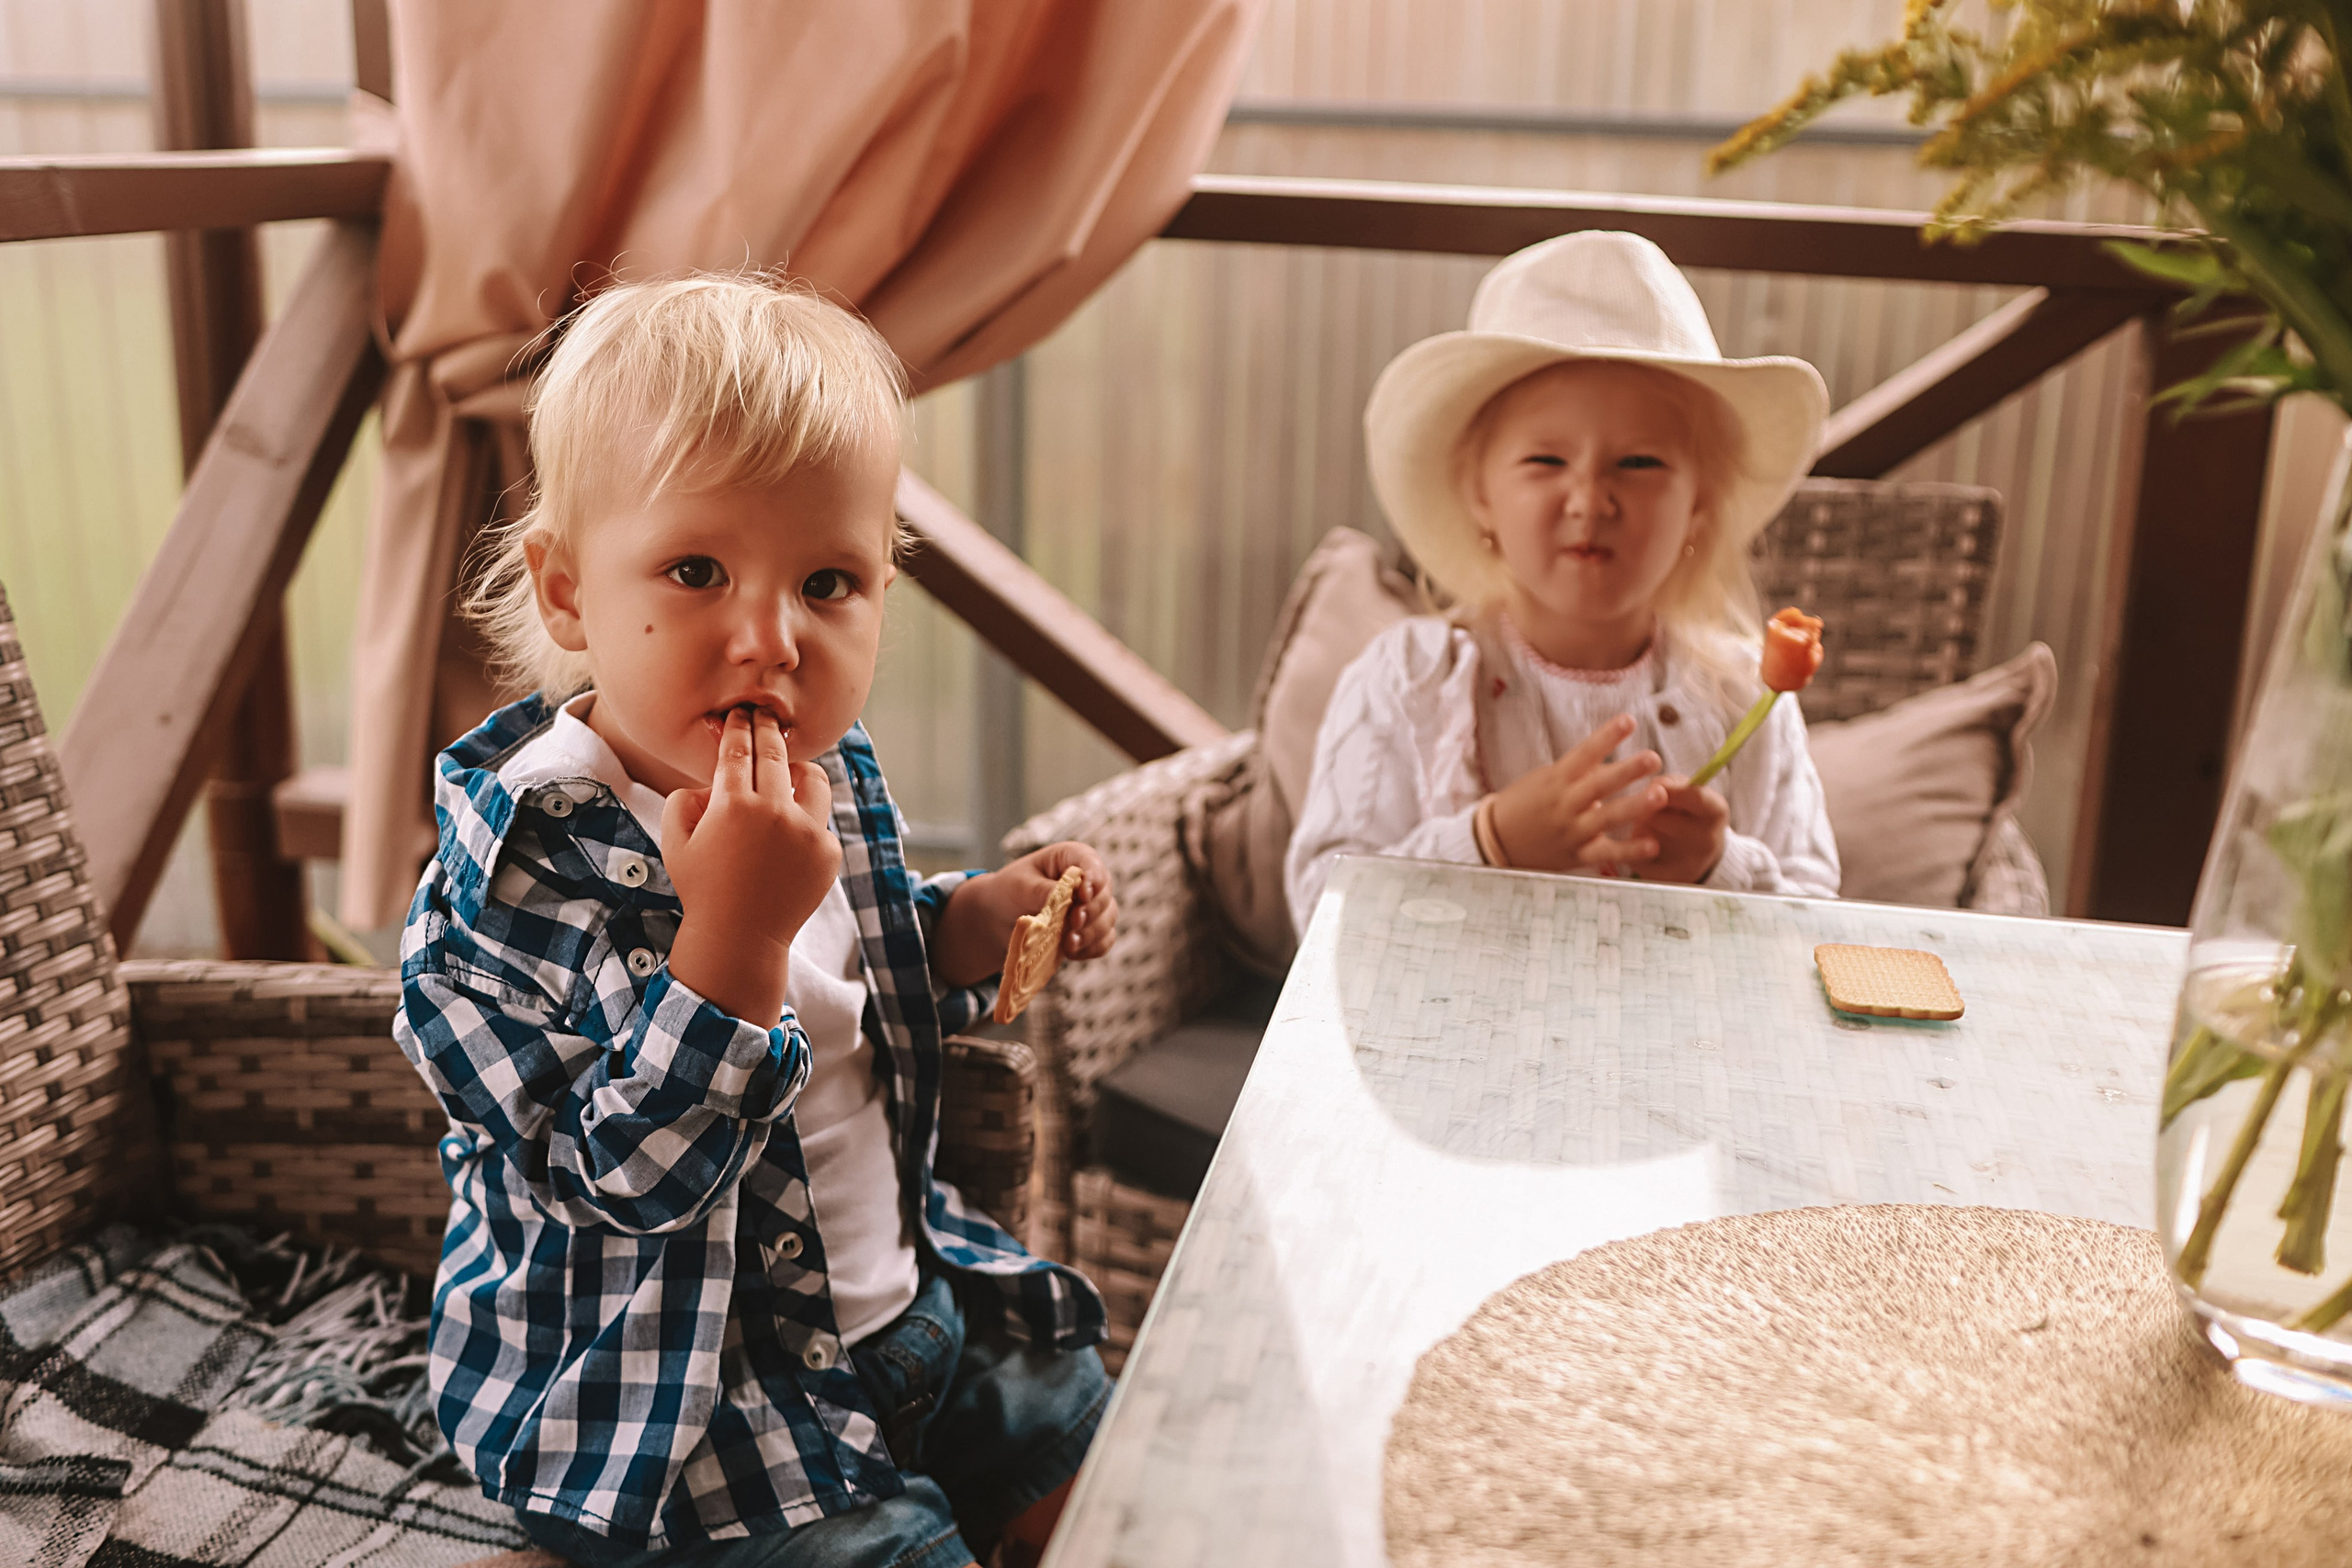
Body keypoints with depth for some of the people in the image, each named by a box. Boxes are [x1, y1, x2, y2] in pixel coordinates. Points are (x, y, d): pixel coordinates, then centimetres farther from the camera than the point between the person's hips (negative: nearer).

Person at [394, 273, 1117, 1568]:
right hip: (662, 1402, -7)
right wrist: (735, 927, -41)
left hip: (904, 1299, 8)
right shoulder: (515, 871, -27)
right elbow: (625, 1180, -31)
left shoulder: (826, 776, -3)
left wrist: (978, 919, -3)